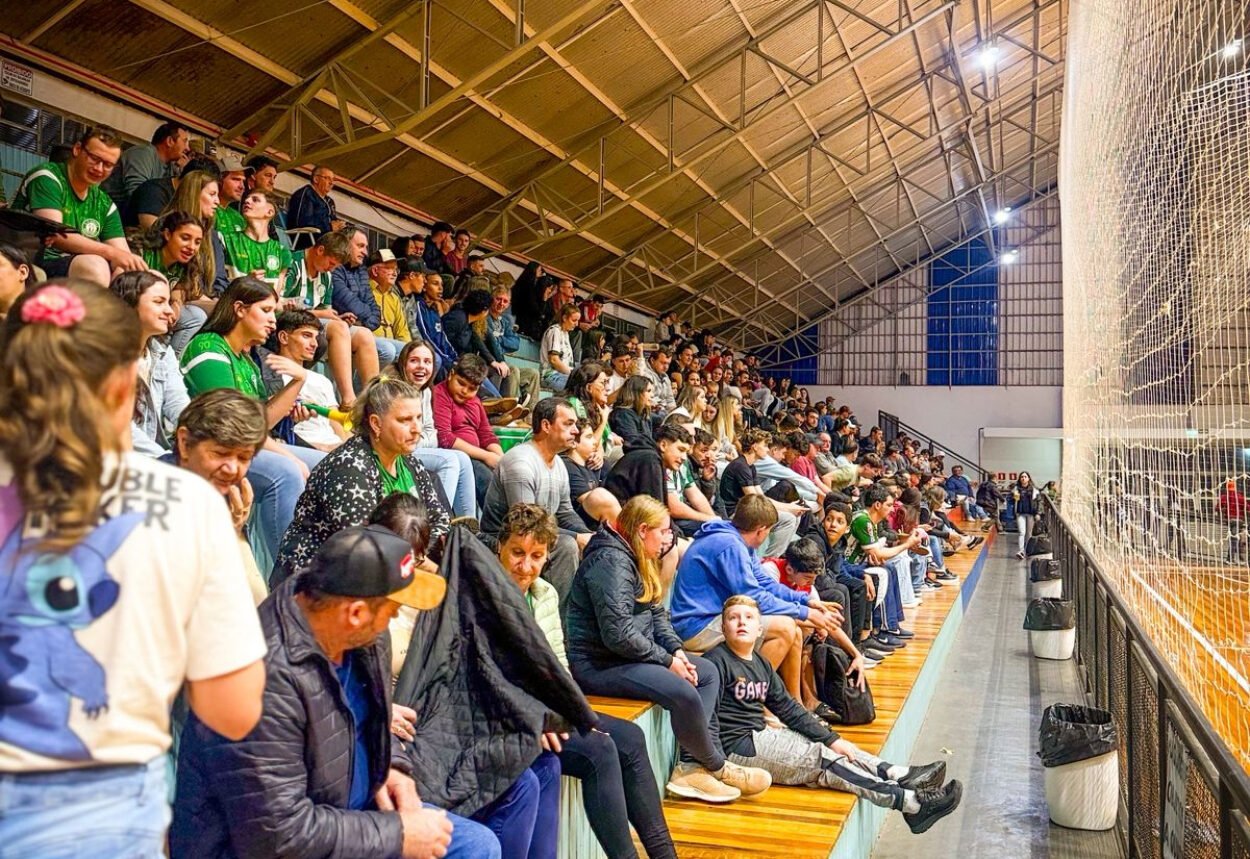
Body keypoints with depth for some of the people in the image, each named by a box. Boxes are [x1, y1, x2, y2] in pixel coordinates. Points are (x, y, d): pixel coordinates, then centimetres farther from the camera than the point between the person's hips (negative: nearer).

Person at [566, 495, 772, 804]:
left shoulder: (636, 560, 14)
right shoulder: (611, 561, -20)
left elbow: (657, 613, 16)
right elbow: (618, 634, -27)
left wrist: (676, 649, -2)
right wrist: (666, 660, -17)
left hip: (629, 654, 11)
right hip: (597, 663, -11)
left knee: (708, 673, 8)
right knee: (684, 694, -25)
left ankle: (692, 767, -3)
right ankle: (716, 767, 1)